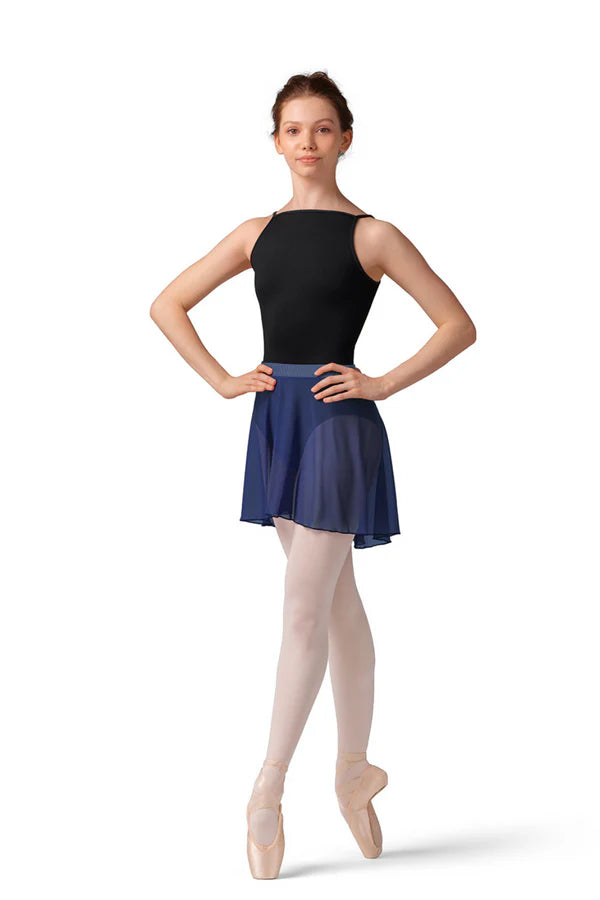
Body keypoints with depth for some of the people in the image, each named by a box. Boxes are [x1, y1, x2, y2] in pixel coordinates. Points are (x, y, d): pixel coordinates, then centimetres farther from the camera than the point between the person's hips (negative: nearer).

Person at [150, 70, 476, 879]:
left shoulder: (371, 235, -3)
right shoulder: (258, 233, 10)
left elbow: (458, 326, -3)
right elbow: (168, 305, 16)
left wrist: (383, 384, -9)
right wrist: (220, 379, 4)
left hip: (337, 424, -5)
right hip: (276, 420, 5)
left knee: (304, 609, -8)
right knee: (338, 605, 14)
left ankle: (269, 789, -3)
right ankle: (355, 770, 25)